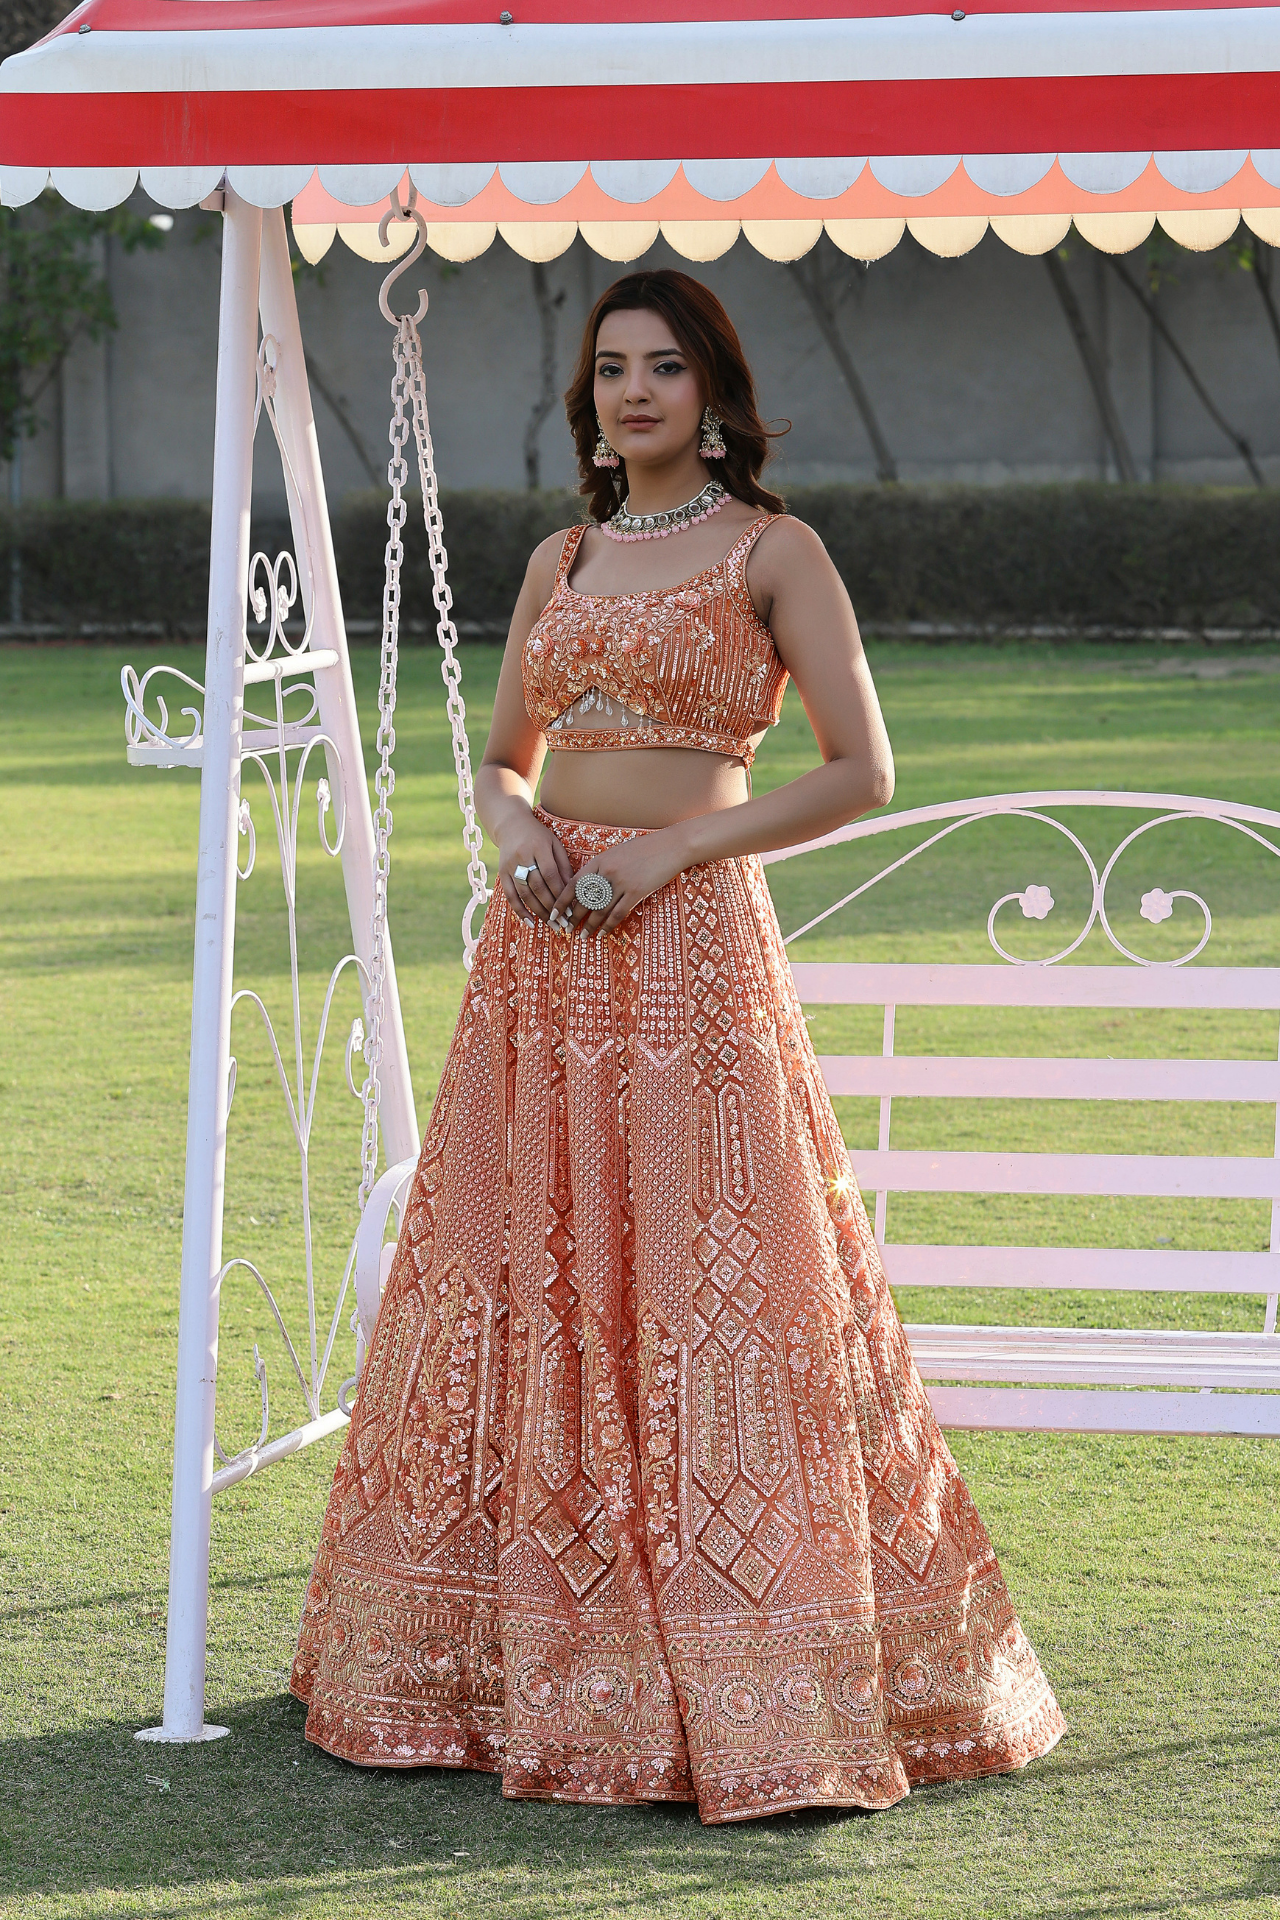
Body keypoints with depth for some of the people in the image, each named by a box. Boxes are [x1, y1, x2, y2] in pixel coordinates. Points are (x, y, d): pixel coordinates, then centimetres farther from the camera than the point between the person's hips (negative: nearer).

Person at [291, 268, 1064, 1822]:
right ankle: (526, 1660, 15)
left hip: (687, 939, -6)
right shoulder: (562, 560, 16)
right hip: (541, 944, 6)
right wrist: (513, 821, -1)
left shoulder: (770, 551, 0)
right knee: (526, 1292, 6)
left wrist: (672, 848, -13)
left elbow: (862, 774, -5)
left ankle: (742, 1689, -2)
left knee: (698, 1298, -8)